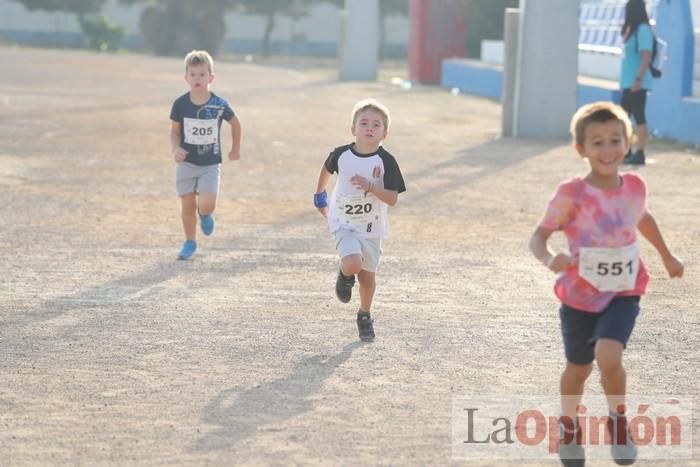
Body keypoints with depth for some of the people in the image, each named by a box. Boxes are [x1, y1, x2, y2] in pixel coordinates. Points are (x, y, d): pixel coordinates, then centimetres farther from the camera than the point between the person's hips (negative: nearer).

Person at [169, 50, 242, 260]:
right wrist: (175, 148, -18)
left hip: (210, 164, -1)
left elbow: (235, 123, 7)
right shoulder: (180, 104, -9)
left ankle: (205, 214, 23)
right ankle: (190, 243, 24)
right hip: (187, 162, 1)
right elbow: (175, 131, 1)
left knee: (206, 204, -15)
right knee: (188, 205, 5)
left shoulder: (219, 104, -10)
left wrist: (236, 148, 16)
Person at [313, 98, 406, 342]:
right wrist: (319, 194, 22)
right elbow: (327, 168, 12)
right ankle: (345, 275, 14)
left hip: (371, 227, 1)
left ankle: (364, 316, 38)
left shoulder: (386, 161, -15)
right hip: (344, 224, -1)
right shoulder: (341, 155, -11)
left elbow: (392, 198, -17)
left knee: (367, 276, 12)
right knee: (353, 264, -24)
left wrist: (370, 187, -32)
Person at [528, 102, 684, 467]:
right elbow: (539, 235, -20)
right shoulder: (572, 195, -20)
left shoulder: (635, 187, -7)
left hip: (623, 294, 1)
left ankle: (618, 421, 5)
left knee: (608, 356, -23)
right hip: (580, 295, -1)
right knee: (578, 368, 16)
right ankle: (569, 426, 46)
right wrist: (549, 259, -43)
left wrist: (666, 256, 29)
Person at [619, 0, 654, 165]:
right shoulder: (632, 30, 17)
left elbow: (646, 57, -19)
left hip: (637, 83, -10)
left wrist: (638, 79, -23)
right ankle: (626, 152, 21)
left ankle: (640, 154, -5)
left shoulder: (643, 30, -13)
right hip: (628, 82, 10)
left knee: (639, 117, -7)